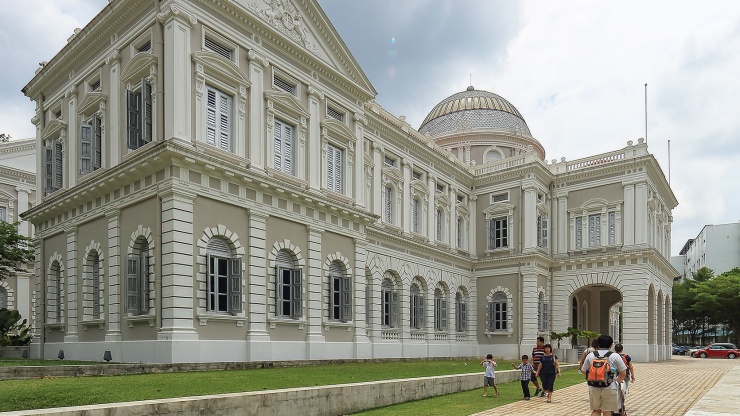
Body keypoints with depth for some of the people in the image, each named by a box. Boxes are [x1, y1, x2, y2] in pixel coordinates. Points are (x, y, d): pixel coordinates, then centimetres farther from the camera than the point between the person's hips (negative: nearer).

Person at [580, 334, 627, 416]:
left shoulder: (590, 355, 7)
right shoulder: (615, 356, 0)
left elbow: (584, 371, 9)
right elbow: (623, 373, 1)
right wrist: (618, 381, 19)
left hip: (593, 388, 2)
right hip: (610, 388, -2)